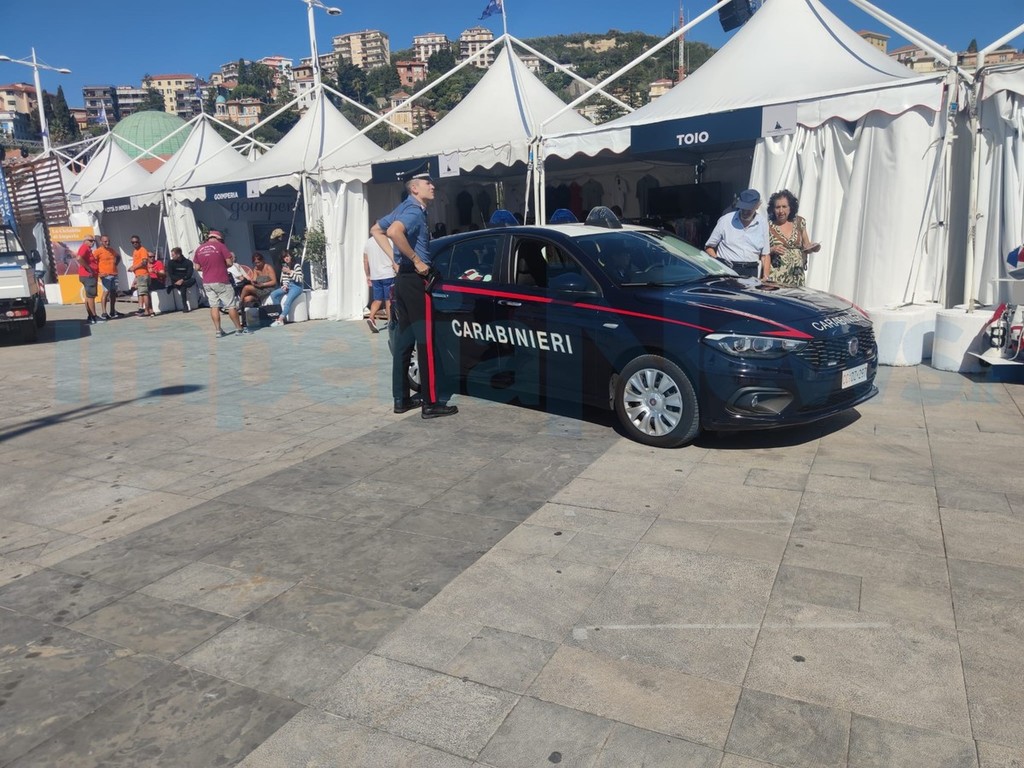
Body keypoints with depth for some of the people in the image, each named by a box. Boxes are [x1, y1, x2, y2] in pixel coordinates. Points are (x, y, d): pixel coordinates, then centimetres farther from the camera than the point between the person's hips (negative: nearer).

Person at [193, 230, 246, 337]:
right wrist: (232, 257, 11)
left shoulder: (199, 249, 8)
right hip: (221, 281, -4)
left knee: (214, 306, 6)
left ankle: (218, 331, 3)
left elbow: (197, 267, 9)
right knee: (231, 305, 3)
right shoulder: (220, 246, -6)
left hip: (207, 283, 5)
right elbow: (229, 262, -10)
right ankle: (239, 328, 9)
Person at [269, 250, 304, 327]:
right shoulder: (284, 266, 11)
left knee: (287, 301, -28)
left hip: (296, 286, -8)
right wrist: (285, 285, -5)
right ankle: (281, 315, -9)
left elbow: (300, 279, -15)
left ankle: (280, 320, -27)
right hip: (288, 286, 8)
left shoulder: (296, 265, -9)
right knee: (273, 294, -10)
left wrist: (290, 272, -20)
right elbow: (284, 279, 15)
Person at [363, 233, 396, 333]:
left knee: (377, 300, 9)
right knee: (389, 300, 4)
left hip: (374, 277, 4)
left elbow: (365, 261, 11)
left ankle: (371, 318, -11)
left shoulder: (368, 242, 9)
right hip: (388, 275, -4)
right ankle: (390, 321, 7)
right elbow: (394, 259, -9)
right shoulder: (388, 241, -5)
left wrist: (368, 276, 18)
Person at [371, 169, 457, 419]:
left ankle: (401, 399, 16)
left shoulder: (404, 208, 16)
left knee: (405, 341, 11)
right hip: (415, 280, -10)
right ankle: (431, 403, -4)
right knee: (425, 342, -7)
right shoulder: (415, 210, -13)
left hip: (404, 278, 10)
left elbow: (376, 230, 26)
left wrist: (396, 259, 18)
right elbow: (393, 232, -33)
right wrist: (416, 260, -23)